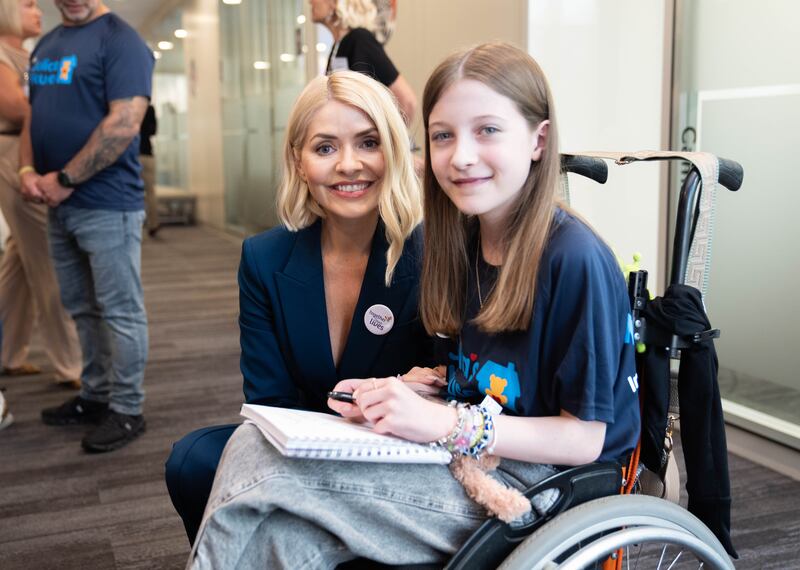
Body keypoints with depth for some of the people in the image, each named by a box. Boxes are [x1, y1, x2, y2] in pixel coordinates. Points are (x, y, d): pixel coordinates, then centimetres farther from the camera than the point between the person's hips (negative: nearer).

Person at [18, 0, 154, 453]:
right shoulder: (46, 45, 16)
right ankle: (96, 396, 28)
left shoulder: (119, 40, -9)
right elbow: (34, 114, 19)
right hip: (61, 207, 8)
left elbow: (124, 124, -19)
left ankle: (127, 410, 10)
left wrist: (65, 180, -15)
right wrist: (28, 170, 0)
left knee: (119, 311, 0)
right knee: (83, 309, 16)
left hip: (108, 205, -8)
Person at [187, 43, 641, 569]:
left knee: (258, 464, -19)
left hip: (528, 486, -7)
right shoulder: (464, 243, 6)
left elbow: (584, 438, -15)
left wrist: (445, 423, -22)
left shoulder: (575, 259, -17)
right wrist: (395, 395, -4)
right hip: (466, 459, 7)